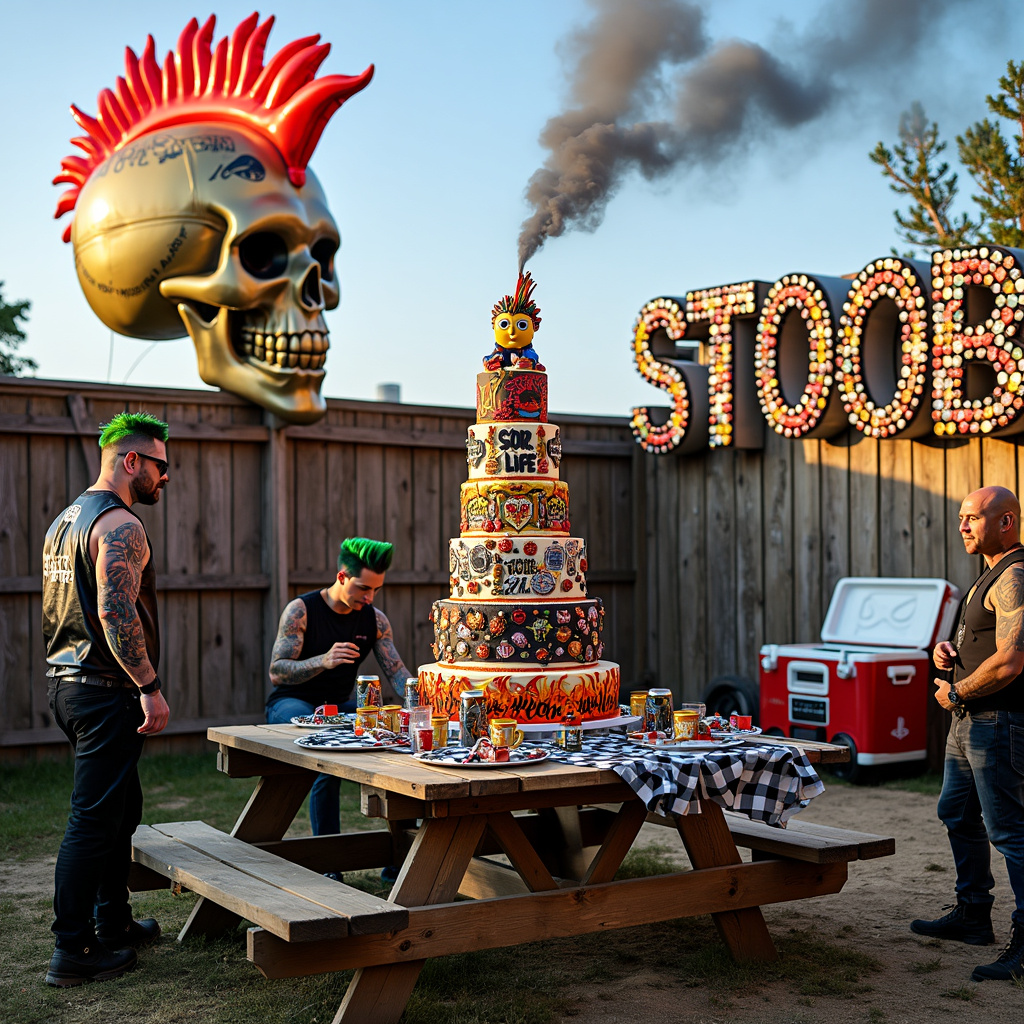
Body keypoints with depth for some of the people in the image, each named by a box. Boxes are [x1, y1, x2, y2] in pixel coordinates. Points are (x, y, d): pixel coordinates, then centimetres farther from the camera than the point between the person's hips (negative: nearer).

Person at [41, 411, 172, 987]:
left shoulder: (67, 519, 17)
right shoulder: (120, 524, -15)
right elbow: (116, 613, -26)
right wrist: (150, 687, -23)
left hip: (68, 681, 10)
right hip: (105, 690, -10)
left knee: (121, 807, 20)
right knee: (94, 820, -4)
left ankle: (114, 924, 30)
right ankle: (74, 953, 2)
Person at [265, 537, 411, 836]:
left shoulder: (375, 619, 1)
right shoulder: (301, 610, -14)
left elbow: (396, 672, -4)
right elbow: (276, 672, -19)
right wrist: (323, 661, -37)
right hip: (290, 703, -5)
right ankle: (327, 843, -24)